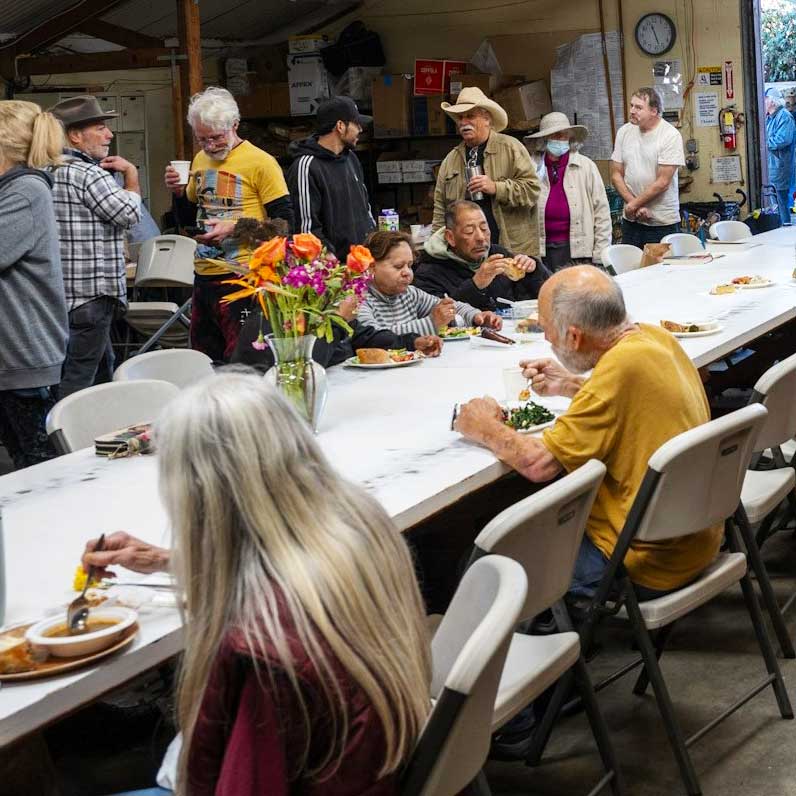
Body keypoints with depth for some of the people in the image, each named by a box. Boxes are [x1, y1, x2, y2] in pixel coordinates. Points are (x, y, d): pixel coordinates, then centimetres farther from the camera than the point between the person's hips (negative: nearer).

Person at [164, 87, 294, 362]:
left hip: (241, 278, -7)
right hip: (203, 278, 7)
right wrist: (178, 192, 3)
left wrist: (235, 229, -21)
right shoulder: (200, 161, 13)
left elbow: (284, 224, -11)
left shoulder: (260, 162, -8)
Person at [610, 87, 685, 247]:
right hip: (630, 221, 4)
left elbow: (662, 182, -14)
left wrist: (634, 205, -8)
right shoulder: (624, 132, 5)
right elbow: (616, 175, 5)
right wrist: (636, 206, -7)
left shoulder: (671, 136, -11)